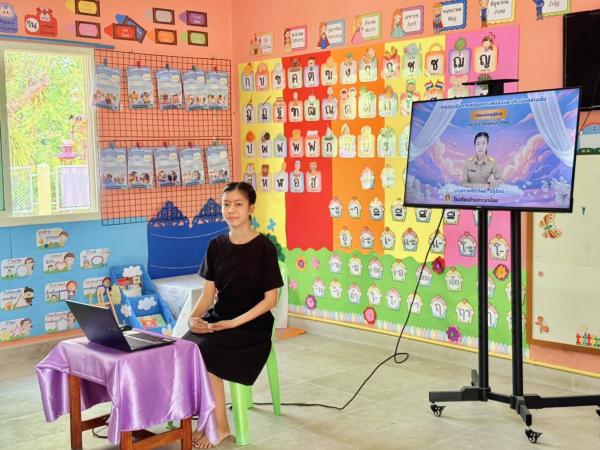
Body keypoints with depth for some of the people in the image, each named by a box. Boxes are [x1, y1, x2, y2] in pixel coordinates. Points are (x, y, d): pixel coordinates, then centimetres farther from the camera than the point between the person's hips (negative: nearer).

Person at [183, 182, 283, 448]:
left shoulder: (264, 247, -8)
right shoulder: (216, 246, 7)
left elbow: (270, 299, -9)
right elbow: (208, 293, 7)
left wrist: (234, 323, -18)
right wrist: (194, 317, -14)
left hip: (252, 325, -5)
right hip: (217, 319, 5)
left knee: (204, 353, -27)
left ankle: (219, 426, -7)